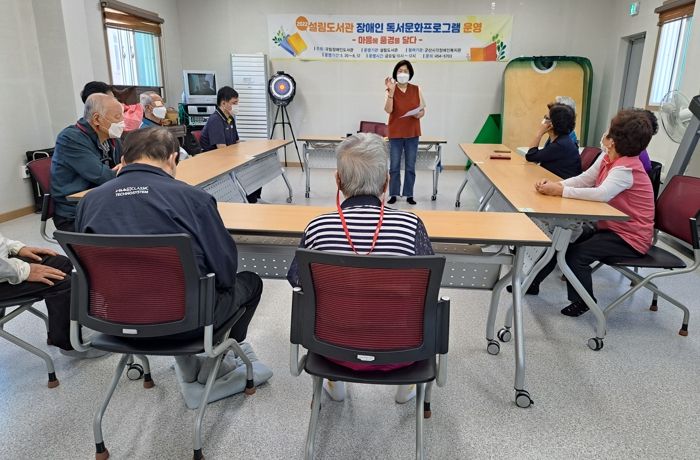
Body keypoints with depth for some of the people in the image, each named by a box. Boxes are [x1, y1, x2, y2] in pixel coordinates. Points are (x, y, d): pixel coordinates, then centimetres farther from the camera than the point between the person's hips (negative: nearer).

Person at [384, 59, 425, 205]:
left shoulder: (416, 90, 4)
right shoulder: (391, 90, -3)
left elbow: (423, 110, 8)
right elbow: (388, 110, -17)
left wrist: (419, 114, -15)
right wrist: (391, 91, -23)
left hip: (412, 133, 2)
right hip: (395, 134, -2)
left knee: (411, 166, 6)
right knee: (394, 166, 3)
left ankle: (409, 194, 15)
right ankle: (393, 194, 13)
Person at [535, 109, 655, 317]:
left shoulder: (625, 169, -26)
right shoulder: (607, 158, 1)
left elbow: (601, 194, -43)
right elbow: (584, 179, -4)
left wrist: (560, 191, -40)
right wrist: (554, 185, -21)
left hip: (631, 237, -9)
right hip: (610, 227, 9)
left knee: (576, 254, -22)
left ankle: (583, 301, 1)